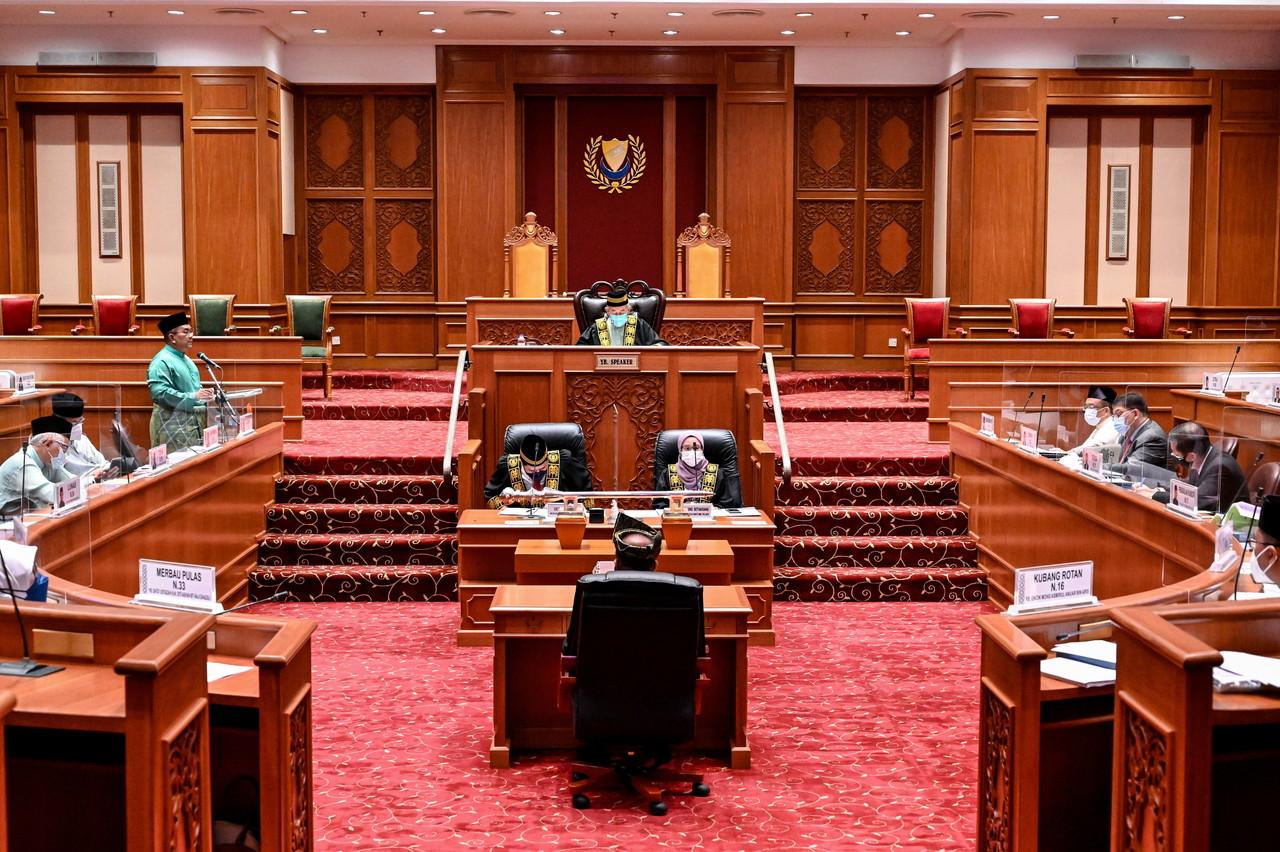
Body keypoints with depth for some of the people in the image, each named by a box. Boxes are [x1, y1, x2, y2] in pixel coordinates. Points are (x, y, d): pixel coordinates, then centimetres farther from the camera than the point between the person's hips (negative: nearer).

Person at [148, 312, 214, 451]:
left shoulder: (185, 360, 18)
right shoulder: (162, 361, -12)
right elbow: (160, 392, -22)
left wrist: (204, 395, 7)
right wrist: (192, 397, -24)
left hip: (193, 421, 9)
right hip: (172, 423, -9)